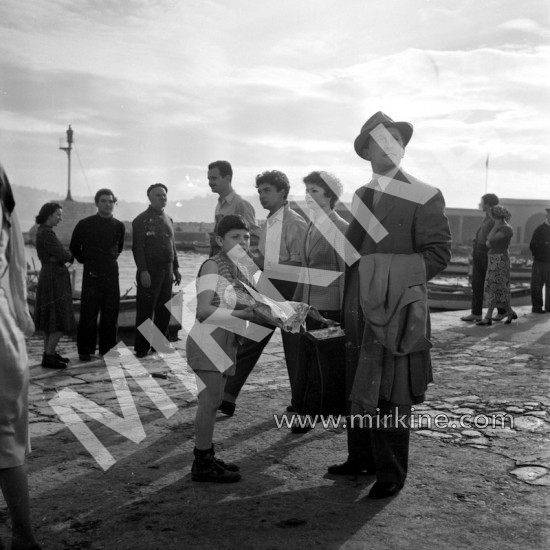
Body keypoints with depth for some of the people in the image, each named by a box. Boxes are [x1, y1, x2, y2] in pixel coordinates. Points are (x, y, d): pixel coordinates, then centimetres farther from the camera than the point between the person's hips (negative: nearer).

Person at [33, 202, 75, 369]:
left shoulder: (42, 232, 15)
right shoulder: (47, 233, -17)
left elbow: (58, 255, 12)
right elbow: (63, 256, -21)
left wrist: (66, 255, -8)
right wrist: (70, 255, 0)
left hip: (48, 276, 10)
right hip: (55, 278, -10)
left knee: (49, 319, 14)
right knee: (60, 320, -7)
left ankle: (49, 353, 21)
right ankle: (49, 357, -5)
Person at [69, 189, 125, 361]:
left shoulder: (119, 226, 6)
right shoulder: (85, 224, -2)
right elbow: (74, 248, 9)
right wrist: (87, 261, 10)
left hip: (111, 274, 3)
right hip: (92, 274, -3)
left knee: (111, 314, 5)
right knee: (88, 314, -2)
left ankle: (107, 349, 15)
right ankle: (85, 351, 7)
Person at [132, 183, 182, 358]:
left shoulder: (168, 220, 17)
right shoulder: (141, 220, -5)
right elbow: (137, 247, -11)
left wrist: (176, 267, 16)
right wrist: (143, 271, -18)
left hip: (166, 271, 7)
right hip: (149, 271, -7)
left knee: (164, 310, 10)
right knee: (145, 310, -3)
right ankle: (141, 348, 3)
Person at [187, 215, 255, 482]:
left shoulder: (241, 270, 13)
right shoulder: (212, 266, -12)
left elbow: (244, 304, 17)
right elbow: (204, 310, -20)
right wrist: (241, 313, -23)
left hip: (225, 340, 9)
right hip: (208, 339, -9)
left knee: (212, 400, 14)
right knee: (210, 400, -7)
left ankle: (206, 456, 23)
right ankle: (202, 464, 0)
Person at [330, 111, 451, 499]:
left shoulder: (425, 198, -7)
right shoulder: (361, 196, 14)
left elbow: (438, 254, -10)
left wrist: (386, 273, -17)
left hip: (396, 312, -6)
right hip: (360, 311, 7)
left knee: (389, 396, 0)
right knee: (359, 389, 15)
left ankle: (392, 474, 13)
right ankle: (361, 459, 30)